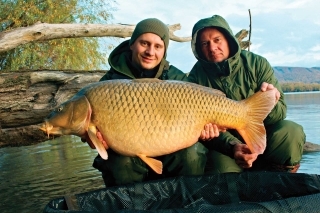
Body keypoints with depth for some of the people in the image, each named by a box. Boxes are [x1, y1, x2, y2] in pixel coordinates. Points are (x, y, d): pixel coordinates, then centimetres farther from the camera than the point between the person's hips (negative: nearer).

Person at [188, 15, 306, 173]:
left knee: (291, 131, -26)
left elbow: (280, 113, -9)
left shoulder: (257, 64, -7)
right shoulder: (197, 77, -8)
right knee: (223, 169, -31)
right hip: (223, 147, -1)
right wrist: (232, 146, -33)